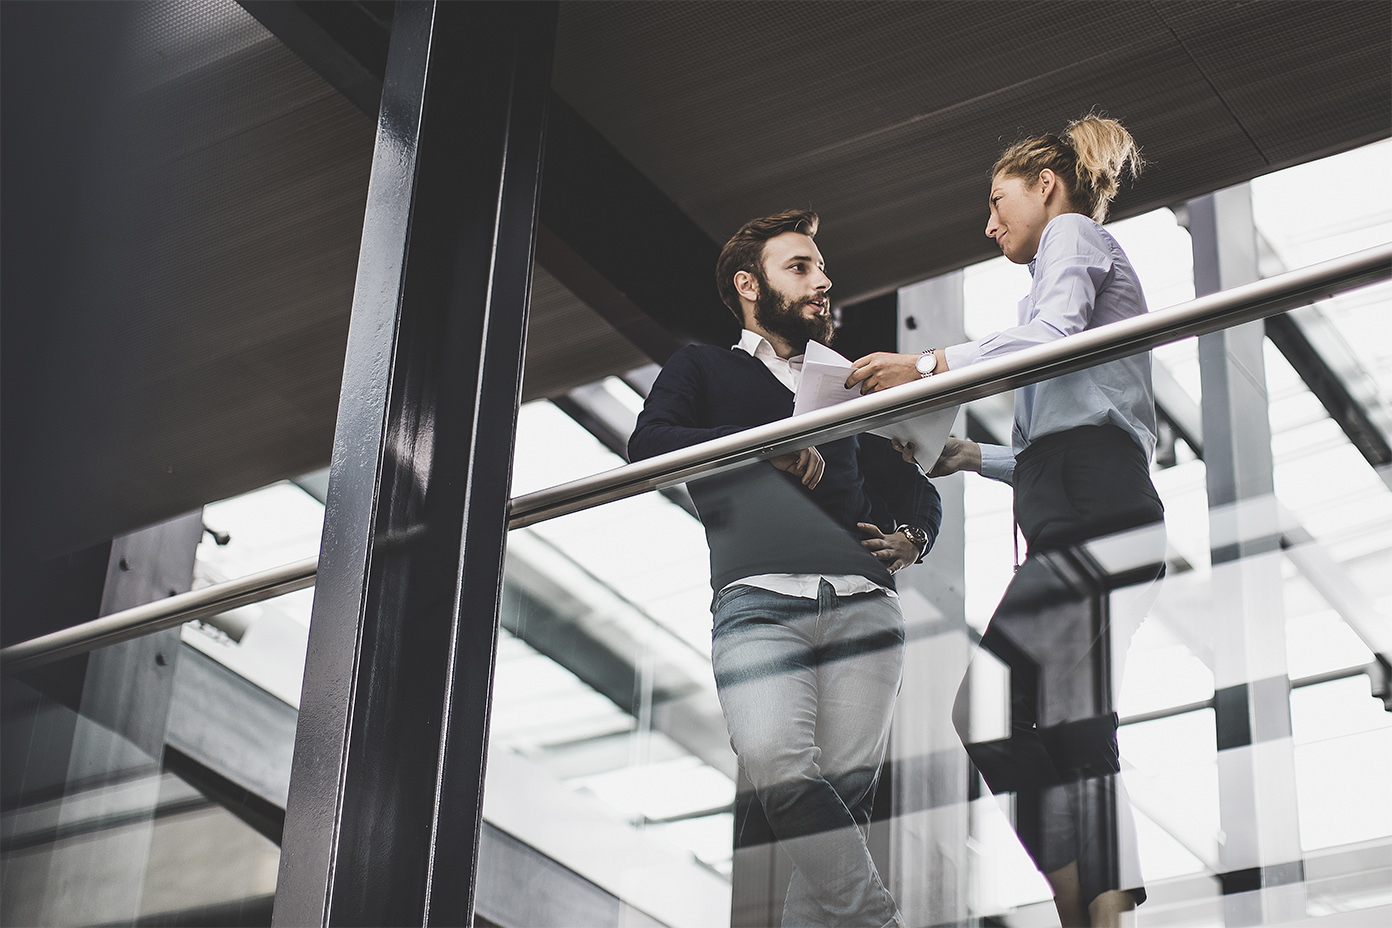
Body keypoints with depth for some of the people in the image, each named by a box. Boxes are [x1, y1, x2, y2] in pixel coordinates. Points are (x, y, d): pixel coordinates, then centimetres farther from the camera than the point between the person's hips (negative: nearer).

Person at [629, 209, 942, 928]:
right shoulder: (703, 368, 24)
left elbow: (918, 491, 38)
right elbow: (648, 444, 4)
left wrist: (912, 537, 14)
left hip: (863, 603, 4)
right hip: (759, 601, -3)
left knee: (846, 785, -14)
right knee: (779, 763, -29)